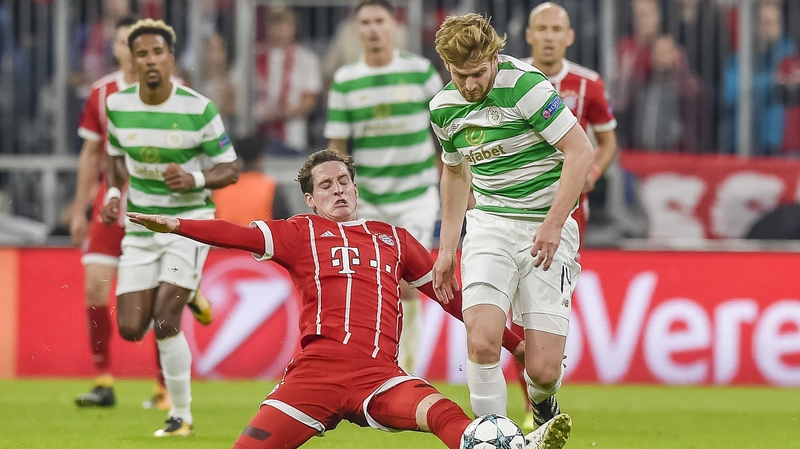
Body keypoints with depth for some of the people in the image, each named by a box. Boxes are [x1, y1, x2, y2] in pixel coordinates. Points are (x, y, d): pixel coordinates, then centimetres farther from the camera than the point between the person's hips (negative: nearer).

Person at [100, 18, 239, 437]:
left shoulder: (199, 109, -14)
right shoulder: (118, 105, -3)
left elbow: (230, 169, -6)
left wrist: (195, 179, -26)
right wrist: (113, 193, -2)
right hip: (141, 226, 4)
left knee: (164, 319, -17)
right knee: (130, 329, -3)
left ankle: (181, 415, 0)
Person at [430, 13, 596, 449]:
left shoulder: (524, 85, -16)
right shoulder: (444, 108, 4)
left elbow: (581, 151, -15)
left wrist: (553, 225, -18)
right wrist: (447, 246, 23)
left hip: (546, 228, -4)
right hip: (490, 223, 4)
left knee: (543, 368, -8)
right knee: (482, 340, -22)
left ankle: (542, 407, 29)